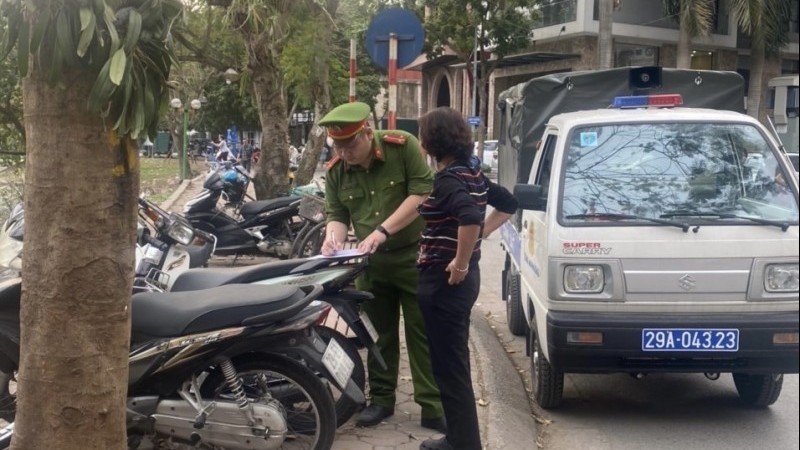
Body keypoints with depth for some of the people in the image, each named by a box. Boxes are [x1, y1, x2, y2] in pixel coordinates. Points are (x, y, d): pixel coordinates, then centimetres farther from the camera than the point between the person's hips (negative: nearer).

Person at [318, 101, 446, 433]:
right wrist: (334, 238, -20)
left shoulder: (403, 147, -15)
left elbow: (423, 193, -21)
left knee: (422, 332, -1)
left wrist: (383, 230, -26)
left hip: (413, 255, -4)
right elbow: (336, 214, 3)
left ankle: (433, 408, 3)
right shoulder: (335, 171, -1)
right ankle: (381, 399, 25)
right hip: (371, 261, 4)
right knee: (379, 333, 13)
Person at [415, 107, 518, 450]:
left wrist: (460, 263, -25)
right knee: (453, 364, 18)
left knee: (450, 368, -1)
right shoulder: (472, 173, 9)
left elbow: (470, 218, -37)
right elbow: (508, 204, 23)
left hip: (445, 280, -10)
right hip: (461, 278, 10)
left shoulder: (448, 179, -19)